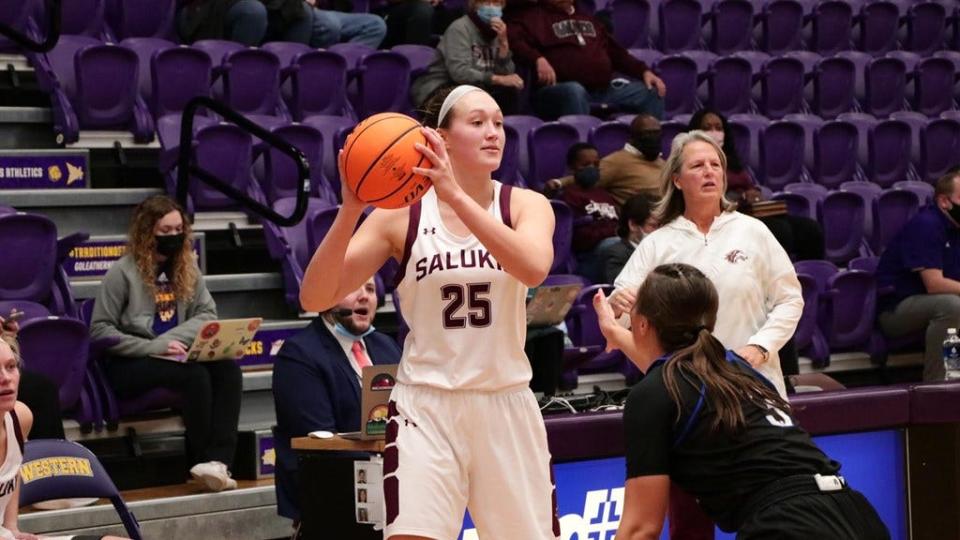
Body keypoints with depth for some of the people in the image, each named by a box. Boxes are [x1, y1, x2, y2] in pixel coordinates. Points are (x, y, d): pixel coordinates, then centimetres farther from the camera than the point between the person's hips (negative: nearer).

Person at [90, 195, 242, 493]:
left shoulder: (187, 268, 10)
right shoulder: (123, 272, -6)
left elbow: (207, 315, 4)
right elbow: (100, 330, -10)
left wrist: (170, 340, -15)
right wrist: (154, 348, -19)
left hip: (174, 356, 5)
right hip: (130, 365, -5)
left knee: (227, 368, -25)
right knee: (195, 375, -32)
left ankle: (218, 459, -35)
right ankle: (202, 458, -23)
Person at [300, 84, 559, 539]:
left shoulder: (526, 206, -1)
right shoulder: (401, 214, -3)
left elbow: (533, 268, -25)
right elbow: (315, 298, -11)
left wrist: (455, 195, -33)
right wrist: (351, 208, -25)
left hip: (506, 405, 2)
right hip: (427, 406, -2)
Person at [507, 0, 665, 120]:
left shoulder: (587, 19, 27)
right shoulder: (535, 16, 7)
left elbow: (616, 52, 28)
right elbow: (514, 39, -12)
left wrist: (644, 72, 13)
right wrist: (538, 59, -29)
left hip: (605, 90, 7)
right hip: (558, 91, -6)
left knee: (651, 92, -1)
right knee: (574, 91, -39)